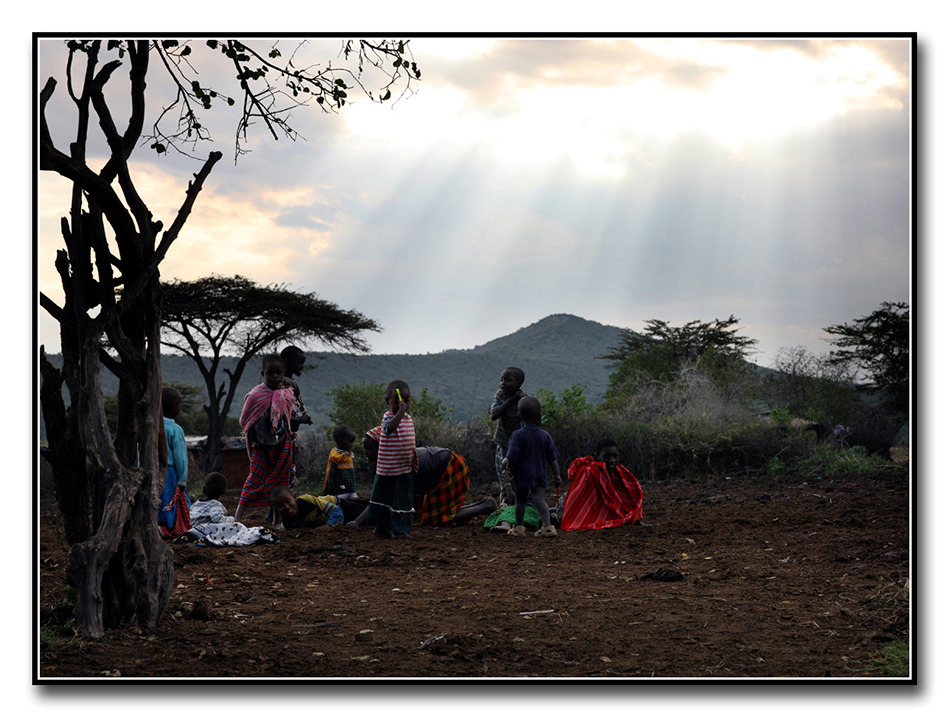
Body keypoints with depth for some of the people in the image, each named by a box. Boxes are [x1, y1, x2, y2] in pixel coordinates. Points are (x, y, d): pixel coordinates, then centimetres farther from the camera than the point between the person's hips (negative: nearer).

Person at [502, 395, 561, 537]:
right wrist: (557, 475, 13)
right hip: (539, 475, 3)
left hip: (522, 476, -3)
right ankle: (547, 526, -11)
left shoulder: (518, 435, -13)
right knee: (539, 499, 2)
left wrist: (508, 468, 4)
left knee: (520, 501, 10)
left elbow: (512, 457, -15)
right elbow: (552, 458, 4)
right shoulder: (545, 435, -2)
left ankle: (519, 527, 21)